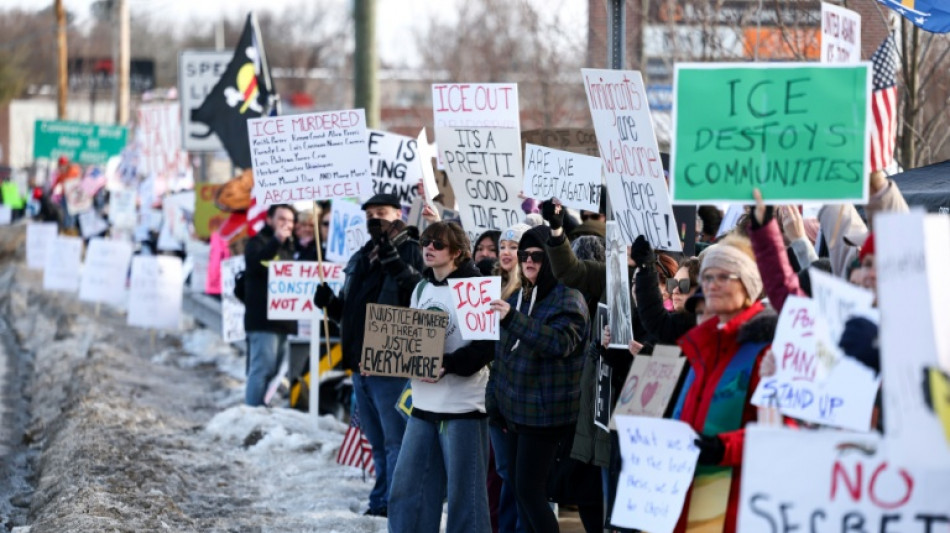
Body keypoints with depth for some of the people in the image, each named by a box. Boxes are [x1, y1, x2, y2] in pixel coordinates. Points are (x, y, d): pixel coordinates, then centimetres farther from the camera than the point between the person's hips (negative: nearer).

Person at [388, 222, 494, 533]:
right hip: (423, 404, 7)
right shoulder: (422, 288, 13)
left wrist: (448, 365, -24)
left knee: (465, 490, -1)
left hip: (463, 405, -7)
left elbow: (488, 344, -15)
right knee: (407, 485, 6)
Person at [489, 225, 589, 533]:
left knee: (529, 489, -10)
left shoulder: (568, 299, -14)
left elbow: (561, 342, -32)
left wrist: (512, 319, -40)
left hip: (545, 412, -8)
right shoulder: (520, 296, 10)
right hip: (517, 408, 8)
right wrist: (499, 398, 20)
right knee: (519, 486, 12)